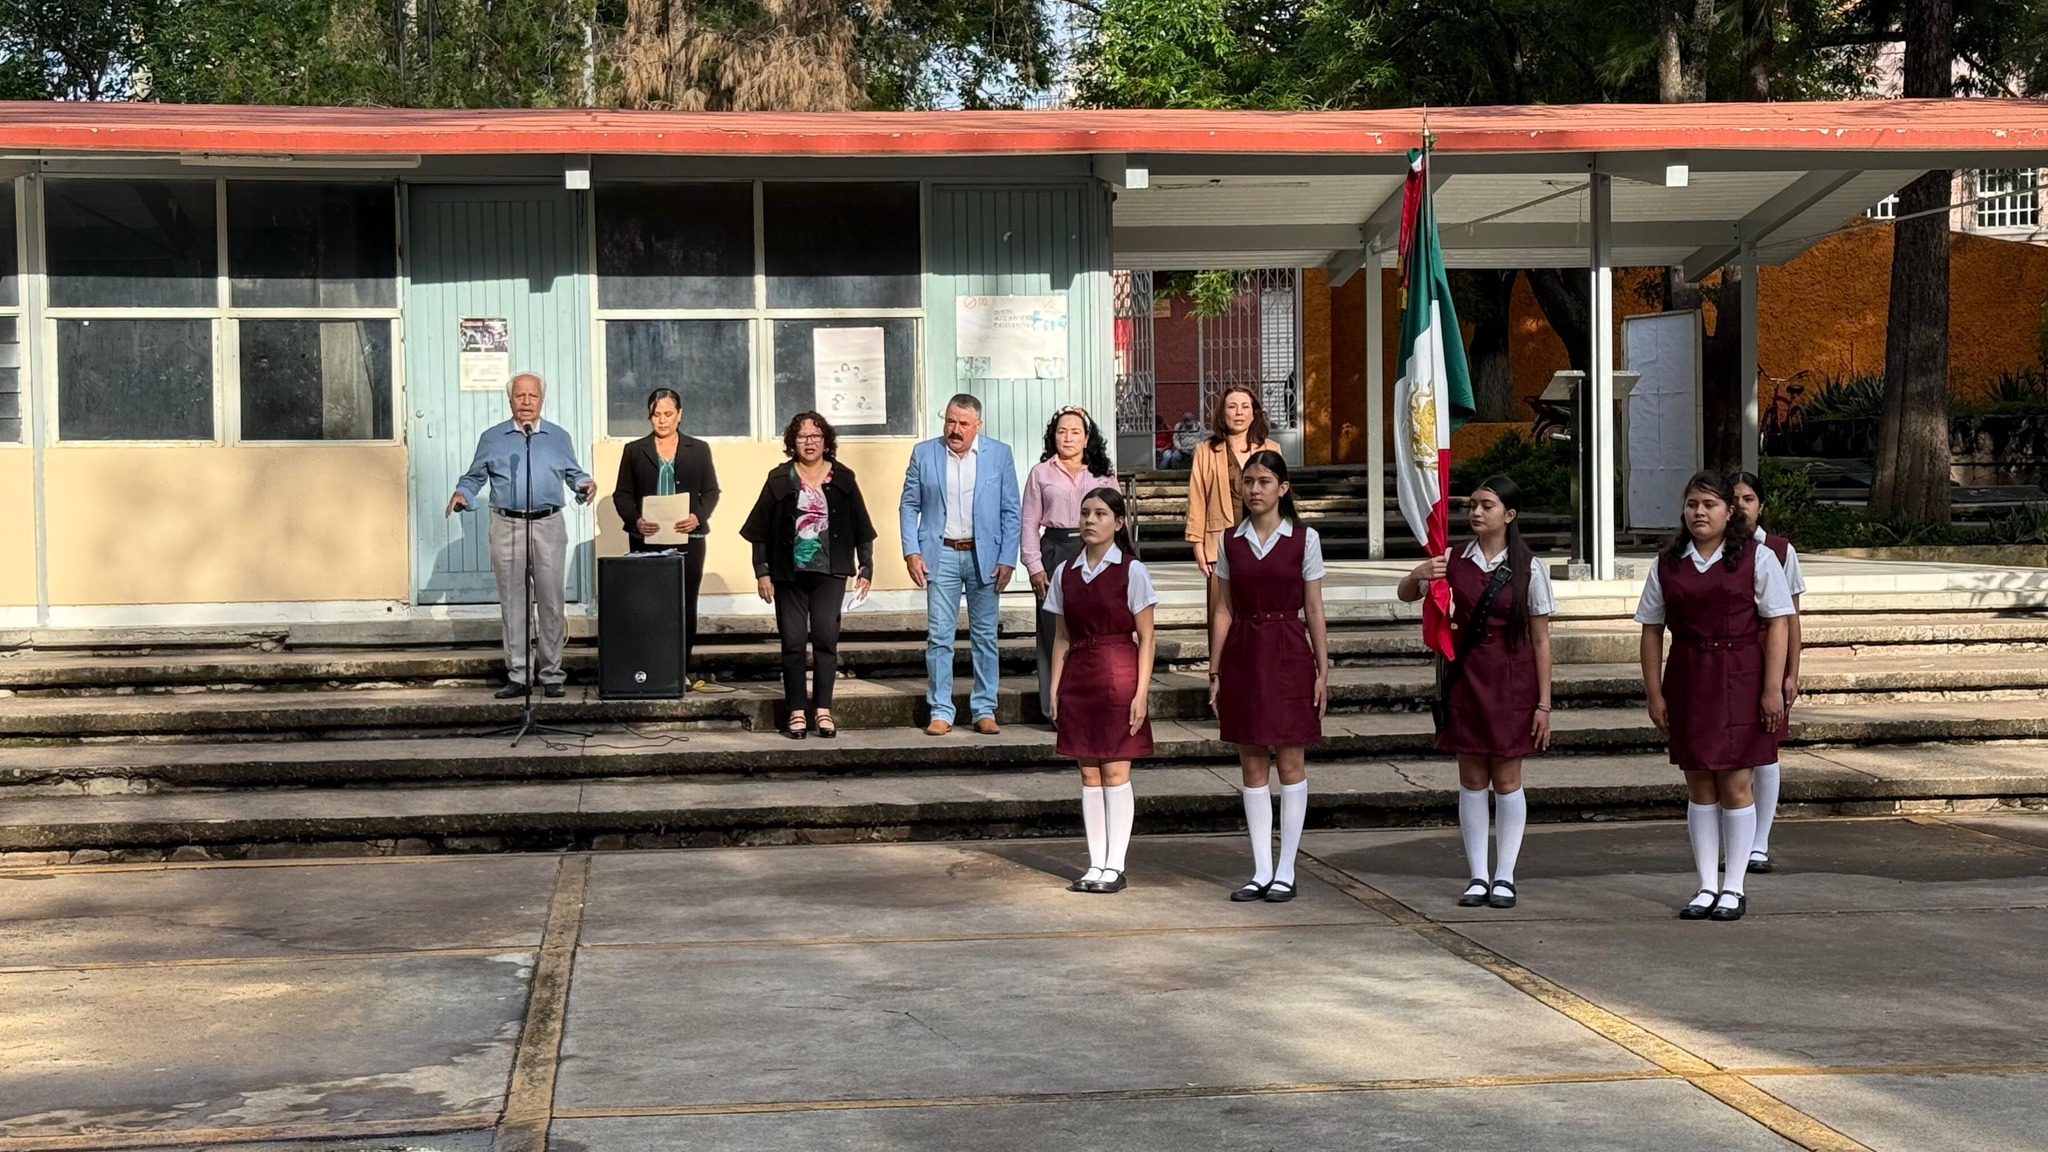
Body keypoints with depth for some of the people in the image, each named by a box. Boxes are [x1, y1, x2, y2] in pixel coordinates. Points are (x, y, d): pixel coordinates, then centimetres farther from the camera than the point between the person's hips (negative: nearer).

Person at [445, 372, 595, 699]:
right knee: (513, 604, 2)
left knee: (550, 602, 1)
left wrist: (585, 484, -8)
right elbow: (474, 477, 12)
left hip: (548, 526, 0)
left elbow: (574, 474, 14)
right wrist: (461, 495, -7)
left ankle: (551, 675, 7)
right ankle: (517, 675, 8)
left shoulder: (558, 437, 11)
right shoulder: (492, 438, 10)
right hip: (507, 527, 0)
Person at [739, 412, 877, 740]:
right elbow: (760, 531, 4)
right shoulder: (779, 479, 3)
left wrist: (865, 567, 5)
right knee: (793, 642, 0)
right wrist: (762, 572, 0)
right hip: (789, 574, 0)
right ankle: (797, 712, 5)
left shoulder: (843, 479, 5)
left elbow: (861, 529, 9)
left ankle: (823, 710, 1)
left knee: (826, 638, -5)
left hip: (829, 573, 0)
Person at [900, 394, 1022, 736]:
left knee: (985, 636, 5)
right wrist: (911, 551, -4)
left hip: (984, 555, 0)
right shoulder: (924, 453, 3)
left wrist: (1007, 559, -4)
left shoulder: (1000, 454, 2)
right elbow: (909, 505, 6)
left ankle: (985, 710, 13)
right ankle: (940, 712, 4)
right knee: (939, 636, -2)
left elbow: (1011, 512, 3)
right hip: (941, 555, 0)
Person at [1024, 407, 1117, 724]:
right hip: (1055, 554, -1)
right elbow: (1029, 524, 6)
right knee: (1056, 632, -2)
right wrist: (1034, 566, -3)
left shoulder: (1104, 474, 12)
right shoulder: (1040, 473, 9)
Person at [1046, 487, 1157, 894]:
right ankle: (1096, 864, 12)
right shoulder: (1065, 573, 9)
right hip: (1078, 677, 4)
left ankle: (1115, 866, 5)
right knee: (1088, 773, 7)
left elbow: (1145, 638, -4)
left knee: (1115, 772, -2)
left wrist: (1141, 692, -10)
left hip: (1118, 676, -4)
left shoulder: (1131, 572, -4)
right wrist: (1054, 689, 7)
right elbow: (1062, 637, 12)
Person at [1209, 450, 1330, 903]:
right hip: (1243, 656, 3)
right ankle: (1261, 871, 12)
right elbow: (1223, 611, 8)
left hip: (1288, 654, -3)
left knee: (1290, 763, 1)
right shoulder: (1231, 542, 6)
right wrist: (1215, 670, 4)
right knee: (1252, 765, 6)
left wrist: (1322, 670, -3)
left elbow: (1314, 610, 0)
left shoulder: (1303, 539, -1)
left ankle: (1286, 871, 9)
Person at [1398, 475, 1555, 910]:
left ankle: (1504, 877, 11)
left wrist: (1544, 703, -6)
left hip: (1511, 680, -3)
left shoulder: (1528, 567, -5)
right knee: (1472, 780, 6)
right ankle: (1477, 877, 12)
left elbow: (1540, 639, -4)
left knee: (1507, 780, 3)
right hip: (1466, 677, 3)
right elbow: (1405, 595, 10)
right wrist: (1418, 575, -14)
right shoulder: (1455, 560, 3)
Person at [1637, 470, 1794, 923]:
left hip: (1740, 682, -3)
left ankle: (1733, 888, 8)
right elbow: (1652, 630, 8)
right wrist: (1654, 693, 2)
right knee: (1699, 787, 7)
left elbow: (1776, 624, -4)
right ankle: (1706, 887, 14)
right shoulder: (1667, 564, 8)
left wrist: (1773, 687, -11)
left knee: (1735, 785, -2)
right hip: (1687, 683, 3)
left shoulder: (1756, 558, -1)